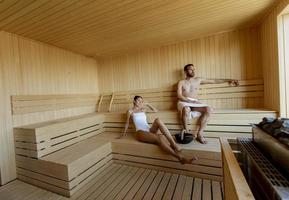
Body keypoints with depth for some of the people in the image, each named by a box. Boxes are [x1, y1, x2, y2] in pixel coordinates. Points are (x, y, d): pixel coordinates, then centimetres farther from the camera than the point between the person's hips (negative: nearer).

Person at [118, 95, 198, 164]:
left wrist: (147, 104, 23)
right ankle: (180, 157, -42)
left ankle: (174, 144, -40)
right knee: (158, 138, -36)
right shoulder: (130, 111, 11)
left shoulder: (143, 109, 24)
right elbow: (127, 123, 18)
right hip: (141, 133, -4)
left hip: (150, 130, 4)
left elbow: (155, 110, 28)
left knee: (158, 120, -32)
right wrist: (124, 134, 23)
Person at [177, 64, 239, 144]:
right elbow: (179, 96, -5)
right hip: (184, 102, -4)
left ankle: (199, 134, -19)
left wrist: (228, 80, 19)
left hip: (195, 103, 4)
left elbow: (214, 81, 22)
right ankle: (186, 130, -17)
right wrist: (190, 101, -19)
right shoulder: (181, 82, 7)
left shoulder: (198, 80, 18)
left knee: (208, 109, -26)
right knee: (186, 109, -40)